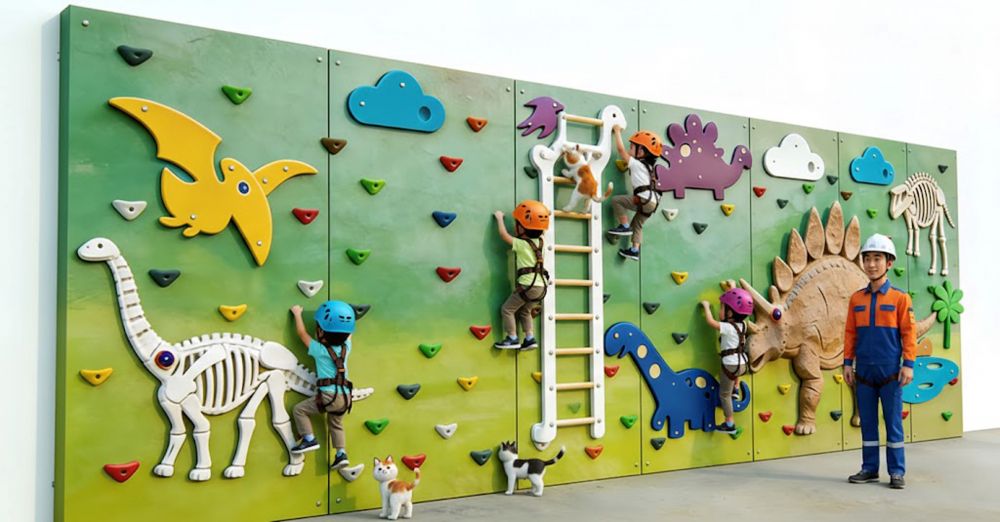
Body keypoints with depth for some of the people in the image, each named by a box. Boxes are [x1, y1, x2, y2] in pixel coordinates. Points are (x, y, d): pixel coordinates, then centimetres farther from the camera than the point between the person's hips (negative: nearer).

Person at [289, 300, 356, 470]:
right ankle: (341, 454, 12)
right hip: (345, 397, 6)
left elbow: (302, 333, 9)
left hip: (328, 395, -6)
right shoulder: (346, 348, 9)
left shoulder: (320, 350, -3)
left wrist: (297, 314, 21)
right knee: (336, 424, 25)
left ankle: (309, 439, -2)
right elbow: (348, 333, 31)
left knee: (299, 409, 7)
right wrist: (345, 317, 40)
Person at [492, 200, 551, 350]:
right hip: (541, 286, 8)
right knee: (525, 311, 23)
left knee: (507, 309, 4)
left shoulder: (521, 244, -8)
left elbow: (503, 234, -2)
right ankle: (530, 338, 15)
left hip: (527, 285, -8)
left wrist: (499, 217, 10)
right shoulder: (539, 242, 10)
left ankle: (512, 339, 2)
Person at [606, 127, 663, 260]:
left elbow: (621, 149, -3)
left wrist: (617, 131, 6)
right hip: (652, 201, 9)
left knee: (616, 200, -7)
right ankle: (635, 250, 17)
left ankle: (624, 226, -5)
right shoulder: (647, 166, 22)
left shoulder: (636, 164, -3)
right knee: (637, 224, 19)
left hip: (644, 199, -9)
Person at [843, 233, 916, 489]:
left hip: (890, 372, -3)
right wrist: (847, 363, 5)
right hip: (864, 372, 3)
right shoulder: (856, 299, 7)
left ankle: (897, 471, 10)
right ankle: (869, 469, 17)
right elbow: (850, 333, 9)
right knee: (868, 423, 9)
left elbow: (909, 333, -3)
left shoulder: (900, 297, -2)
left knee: (893, 423, 2)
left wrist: (908, 365, -9)